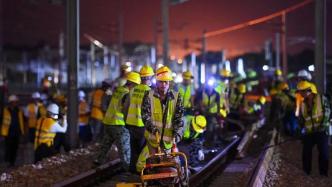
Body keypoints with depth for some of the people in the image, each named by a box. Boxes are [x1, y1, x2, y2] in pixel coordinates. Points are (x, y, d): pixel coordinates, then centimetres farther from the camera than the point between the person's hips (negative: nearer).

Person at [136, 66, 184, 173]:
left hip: (169, 140, 1)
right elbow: (145, 115, -8)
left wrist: (177, 133, -17)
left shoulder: (176, 97, 3)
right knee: (141, 165, -6)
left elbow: (179, 117, -3)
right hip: (153, 138, -1)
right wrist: (152, 128, -26)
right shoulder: (149, 96, 0)